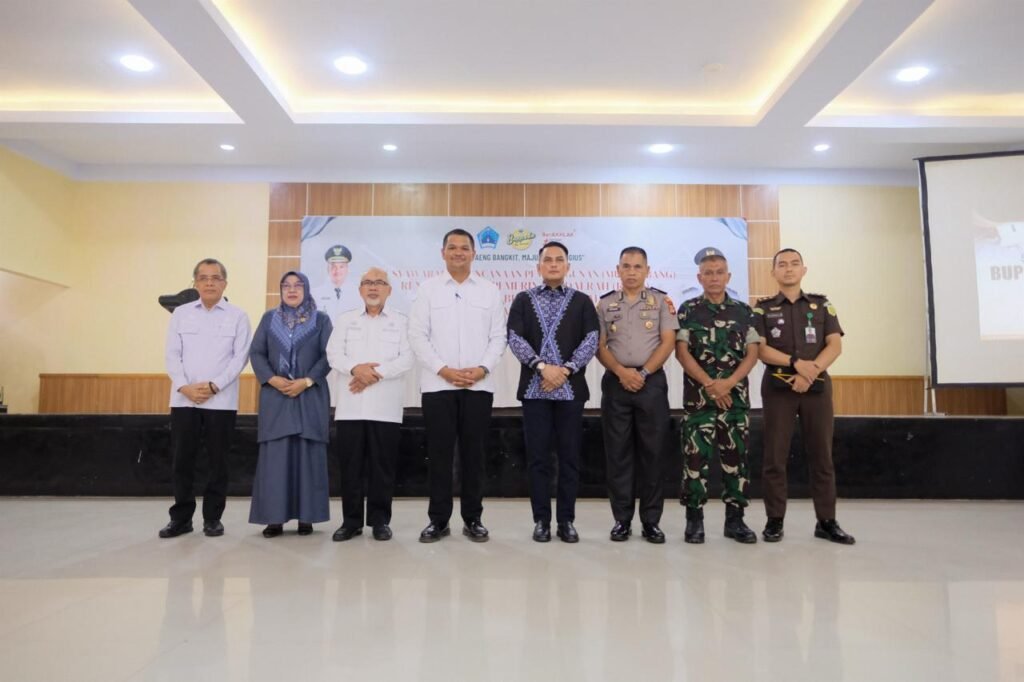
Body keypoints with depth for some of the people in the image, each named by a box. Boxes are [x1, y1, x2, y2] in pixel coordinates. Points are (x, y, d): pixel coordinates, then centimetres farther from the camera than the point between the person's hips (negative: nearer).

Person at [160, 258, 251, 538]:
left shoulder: (238, 316, 4)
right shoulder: (180, 313, 11)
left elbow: (240, 357, -3)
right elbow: (172, 354, 5)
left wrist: (213, 386, -13)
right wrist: (184, 386, -10)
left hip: (221, 400, -2)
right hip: (184, 399, 2)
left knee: (218, 461, 4)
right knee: (182, 459, 5)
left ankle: (213, 518, 15)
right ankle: (181, 517, 18)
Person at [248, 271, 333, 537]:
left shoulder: (321, 320, 7)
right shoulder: (269, 318, 12)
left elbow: (328, 355, -2)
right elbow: (256, 353, 5)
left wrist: (306, 381, -14)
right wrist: (272, 379, -11)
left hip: (310, 396, -1)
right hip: (275, 396, 2)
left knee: (307, 454, -1)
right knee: (274, 455, 0)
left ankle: (306, 517, 6)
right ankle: (275, 518, 6)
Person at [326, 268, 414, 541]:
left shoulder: (402, 321, 9)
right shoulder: (345, 320, 15)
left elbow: (408, 358, -4)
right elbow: (334, 355, 4)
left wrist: (376, 374, -14)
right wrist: (356, 369, -15)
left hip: (386, 407, -2)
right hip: (350, 405, 2)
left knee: (382, 465, 2)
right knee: (350, 465, 5)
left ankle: (380, 520, 14)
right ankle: (351, 520, 16)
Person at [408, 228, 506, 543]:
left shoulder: (490, 290, 9)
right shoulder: (428, 288, 5)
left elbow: (498, 336, 5)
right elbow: (417, 335, -1)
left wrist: (482, 368, -10)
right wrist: (444, 370, -10)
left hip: (479, 385, 1)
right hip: (438, 384, -1)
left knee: (474, 453, 6)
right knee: (439, 452, 3)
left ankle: (473, 519, 17)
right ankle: (438, 519, 15)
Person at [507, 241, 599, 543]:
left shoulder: (582, 301, 9)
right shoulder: (523, 299, 9)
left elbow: (591, 340, -1)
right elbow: (515, 339, -2)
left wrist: (566, 370, -14)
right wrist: (542, 367, -14)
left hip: (571, 388, 0)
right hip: (534, 388, 0)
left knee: (570, 456, 4)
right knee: (537, 457, 3)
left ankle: (566, 520, 16)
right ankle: (541, 520, 14)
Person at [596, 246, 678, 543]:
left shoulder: (661, 301, 6)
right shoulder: (605, 303, 9)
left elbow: (668, 342, -1)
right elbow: (599, 346, 4)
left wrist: (643, 373, -11)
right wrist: (621, 372, -11)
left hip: (651, 382, -1)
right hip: (616, 382, 1)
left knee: (652, 453, 3)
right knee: (618, 454, 4)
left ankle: (651, 520, 13)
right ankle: (622, 519, 14)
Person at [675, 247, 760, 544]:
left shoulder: (743, 311, 9)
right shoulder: (688, 310, 3)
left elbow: (752, 353, 3)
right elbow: (681, 351, -4)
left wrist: (729, 383, -12)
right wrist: (709, 384, -13)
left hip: (736, 395, 2)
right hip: (698, 395, -2)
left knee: (736, 456, 6)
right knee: (695, 456, -2)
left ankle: (735, 519, 17)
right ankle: (694, 519, 9)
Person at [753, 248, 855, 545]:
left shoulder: (822, 304, 11)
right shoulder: (763, 308, 6)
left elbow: (835, 345, 1)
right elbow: (760, 349, -5)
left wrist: (810, 372, -13)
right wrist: (796, 362, -17)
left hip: (817, 387, 2)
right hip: (778, 387, -1)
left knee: (821, 455, 5)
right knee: (775, 457, -1)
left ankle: (827, 521, 14)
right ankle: (775, 520, 8)